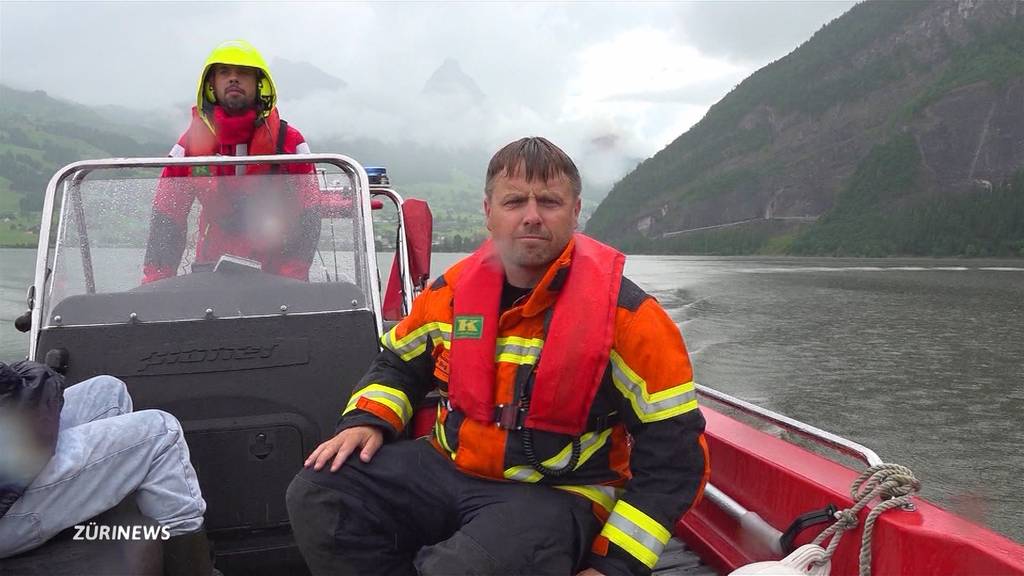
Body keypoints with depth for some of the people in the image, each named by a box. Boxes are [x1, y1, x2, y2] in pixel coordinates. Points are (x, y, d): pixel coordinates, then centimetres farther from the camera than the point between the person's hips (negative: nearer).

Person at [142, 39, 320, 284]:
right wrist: (153, 281, -6)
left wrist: (291, 279, -18)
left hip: (277, 274, -1)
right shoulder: (191, 142, 2)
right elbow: (166, 218, 3)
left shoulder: (289, 141, -2)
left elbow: (308, 217, -5)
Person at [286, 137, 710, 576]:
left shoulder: (622, 312, -14)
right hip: (447, 468, 6)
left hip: (557, 494, -5)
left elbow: (673, 450, -11)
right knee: (316, 496, -6)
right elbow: (399, 362, 20)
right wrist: (367, 420, -1)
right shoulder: (455, 289, 1)